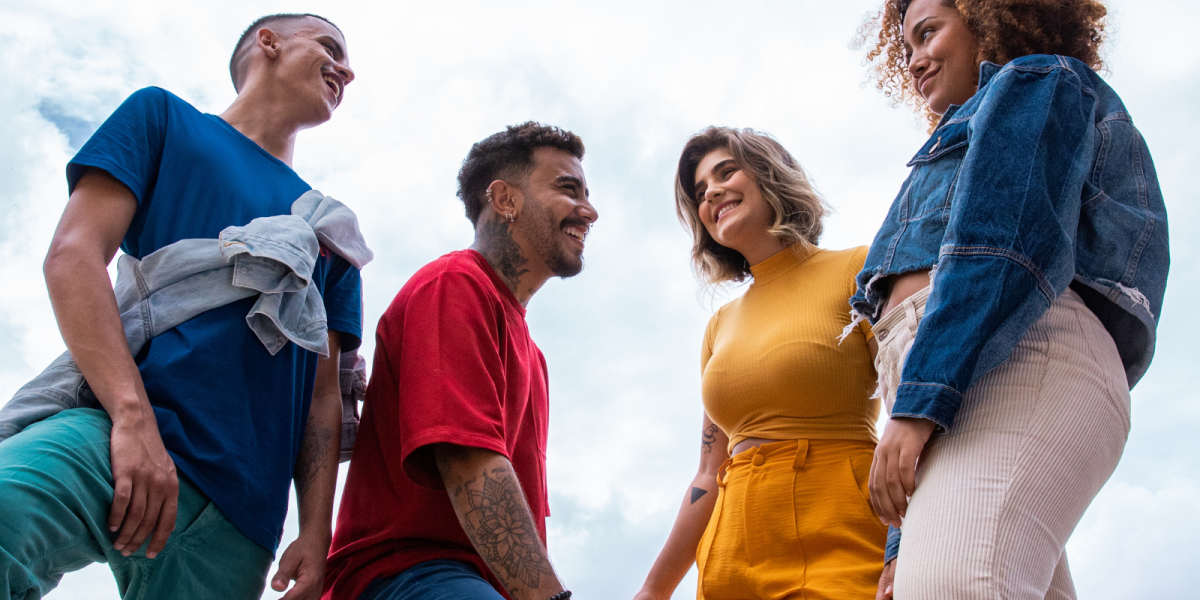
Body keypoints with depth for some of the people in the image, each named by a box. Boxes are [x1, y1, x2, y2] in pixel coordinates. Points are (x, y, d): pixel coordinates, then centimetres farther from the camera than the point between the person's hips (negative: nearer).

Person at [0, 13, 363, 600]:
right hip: (115, 430, -4)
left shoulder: (330, 227, 26)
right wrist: (135, 418, -14)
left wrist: (316, 529, 5)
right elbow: (73, 253, 1)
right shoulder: (163, 118, 16)